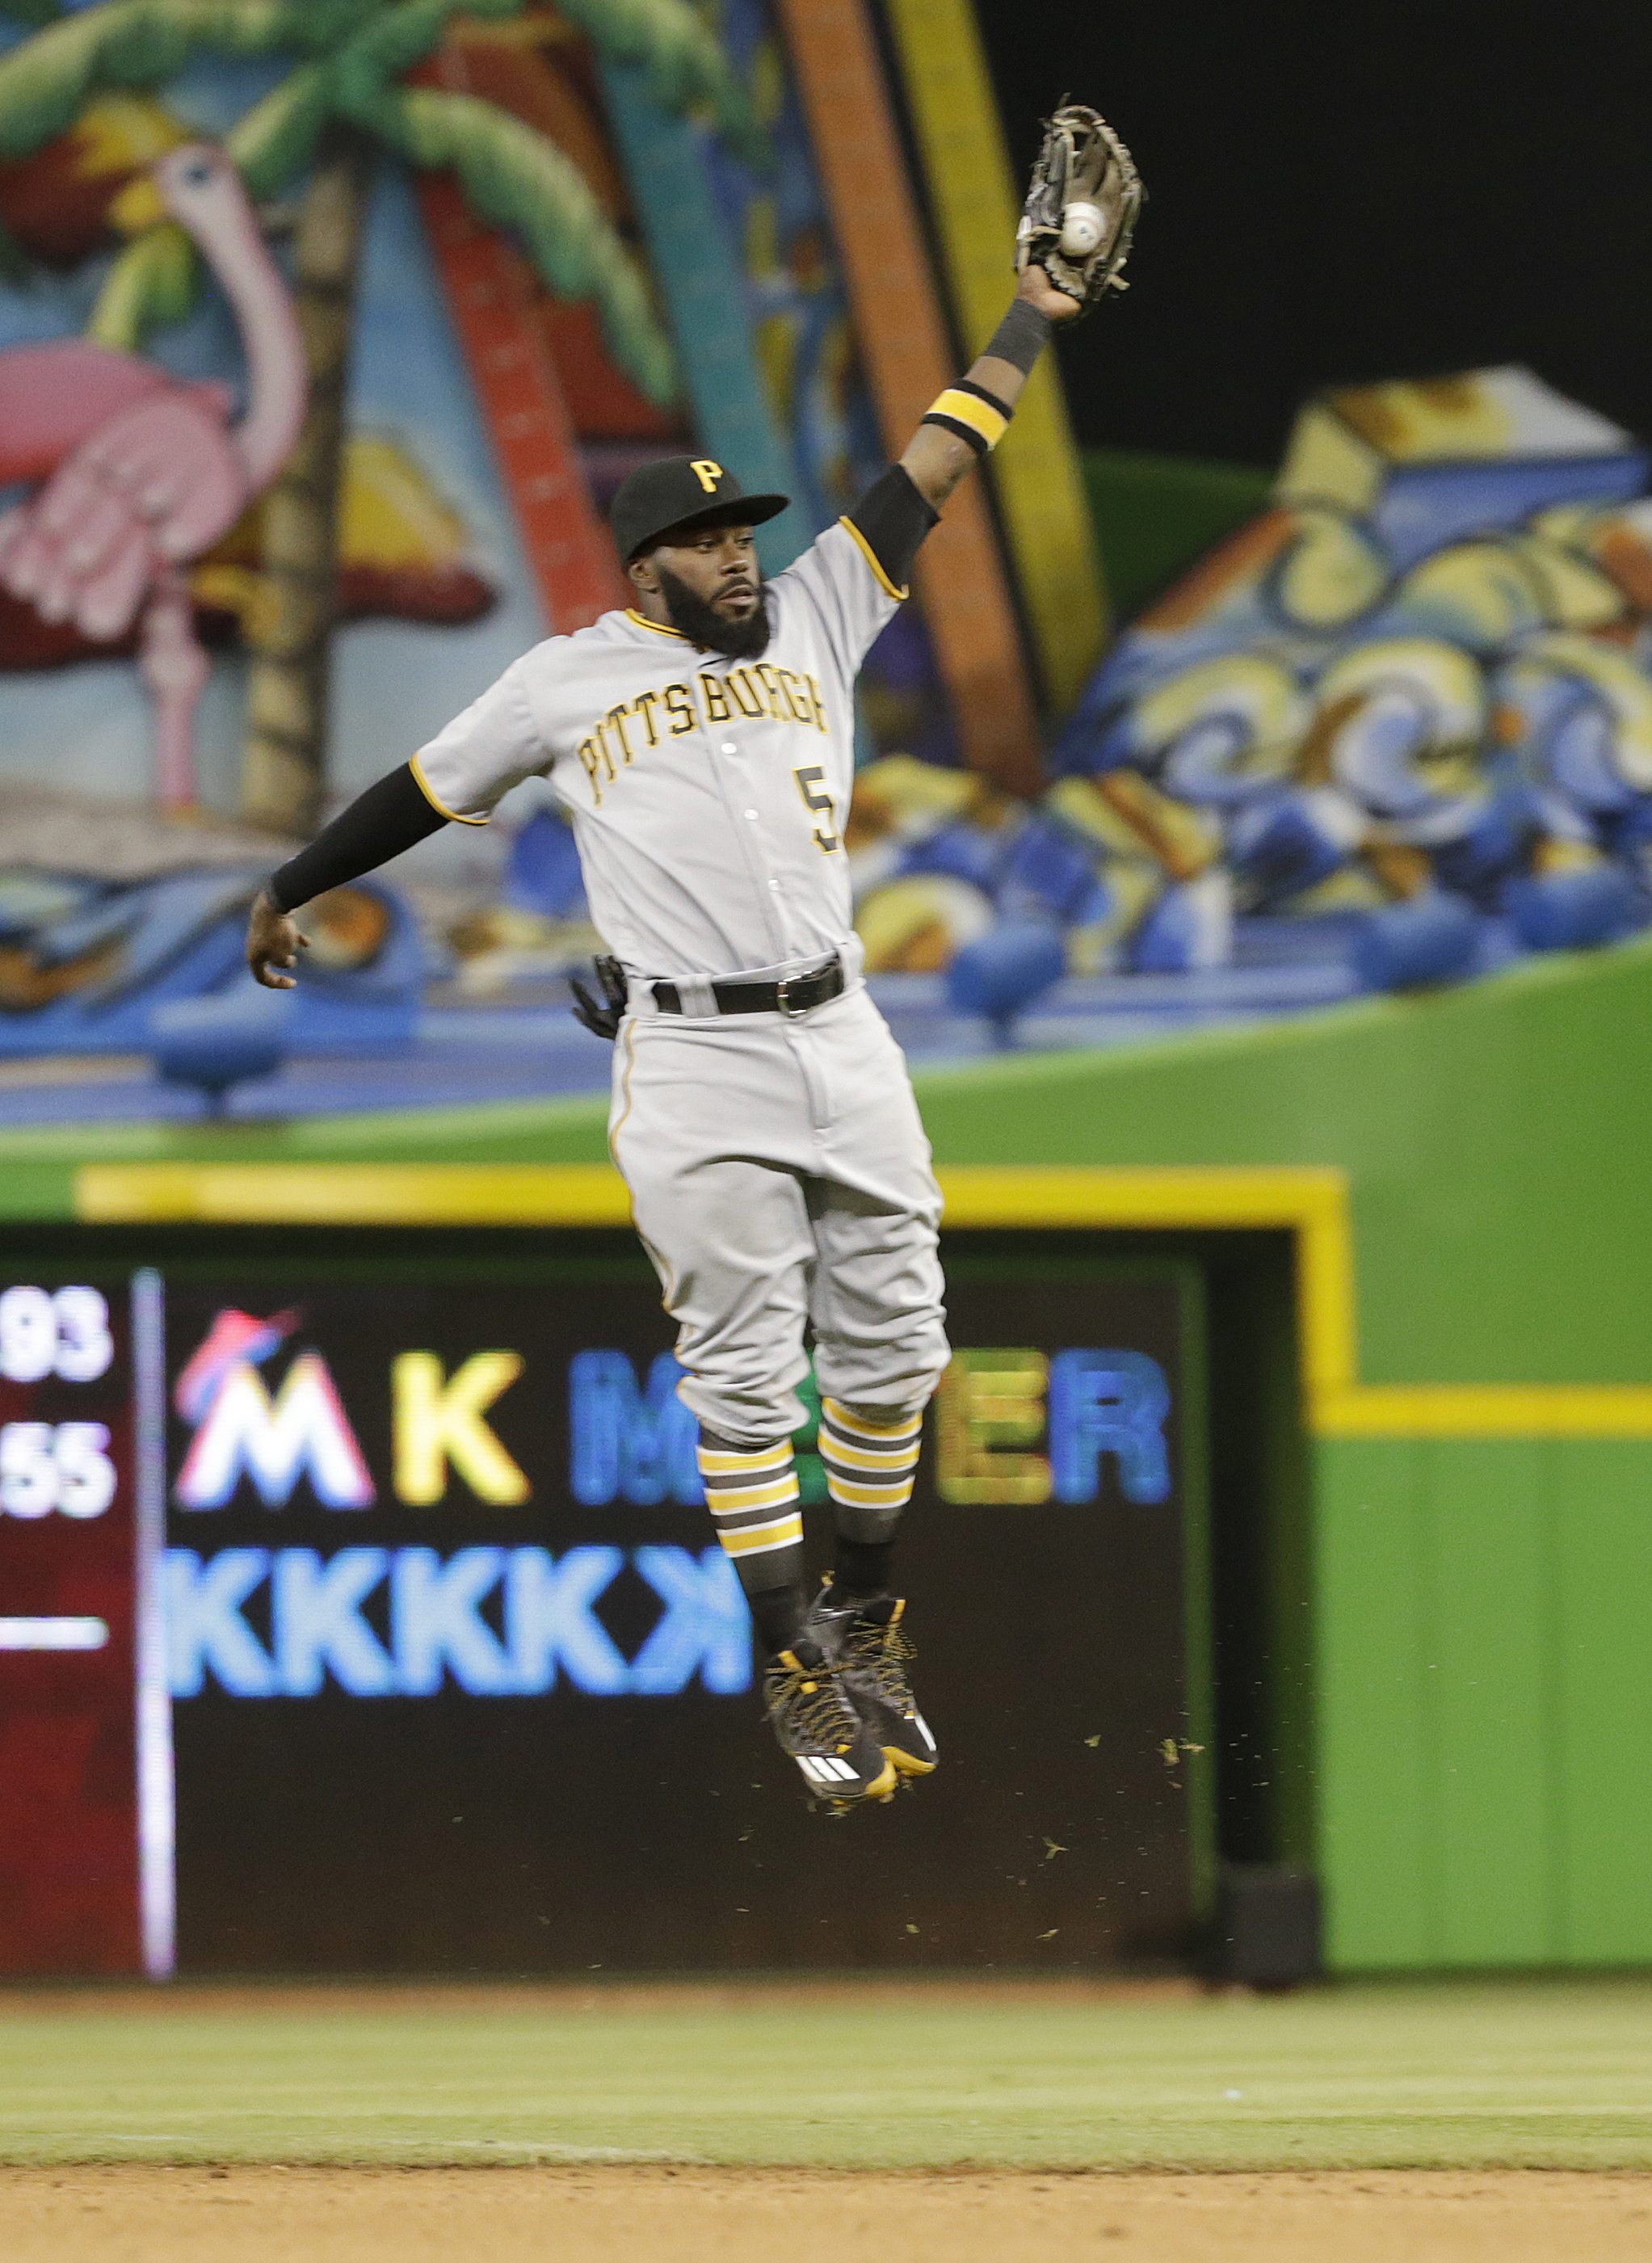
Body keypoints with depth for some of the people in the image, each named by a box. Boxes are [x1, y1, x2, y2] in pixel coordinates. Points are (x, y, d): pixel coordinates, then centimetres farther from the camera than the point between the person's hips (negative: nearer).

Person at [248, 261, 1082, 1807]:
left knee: (890, 1349, 5)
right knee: (745, 1375, -3)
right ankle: (799, 1676, 1)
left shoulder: (813, 624, 13)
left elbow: (930, 469, 13)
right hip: (692, 1063, -4)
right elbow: (425, 792, 18)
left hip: (843, 1037, 4)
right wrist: (291, 889, 28)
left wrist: (1032, 314, 12)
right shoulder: (565, 680, 6)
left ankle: (868, 1633, 20)